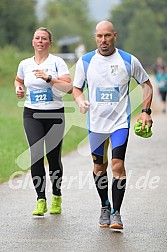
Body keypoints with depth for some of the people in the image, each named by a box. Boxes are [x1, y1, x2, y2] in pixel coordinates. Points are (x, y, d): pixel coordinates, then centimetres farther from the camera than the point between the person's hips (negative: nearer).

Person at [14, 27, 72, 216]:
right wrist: (19, 89, 7)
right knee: (36, 154, -14)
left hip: (55, 114, -2)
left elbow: (69, 87, -13)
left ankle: (56, 197, 24)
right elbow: (18, 80, 29)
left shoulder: (57, 62, -4)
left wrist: (49, 78, -22)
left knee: (54, 158, 3)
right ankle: (41, 200, -11)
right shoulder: (25, 64, 8)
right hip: (31, 114, 2)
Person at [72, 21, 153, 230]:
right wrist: (81, 101, -12)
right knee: (99, 168, 10)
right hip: (96, 123, 3)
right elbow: (77, 88, 11)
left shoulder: (128, 61, -2)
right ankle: (105, 207, 29)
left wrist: (146, 111, -2)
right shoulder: (85, 61, 2)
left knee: (118, 166, -14)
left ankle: (116, 213, -7)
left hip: (120, 121, -2)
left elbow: (147, 84, 8)